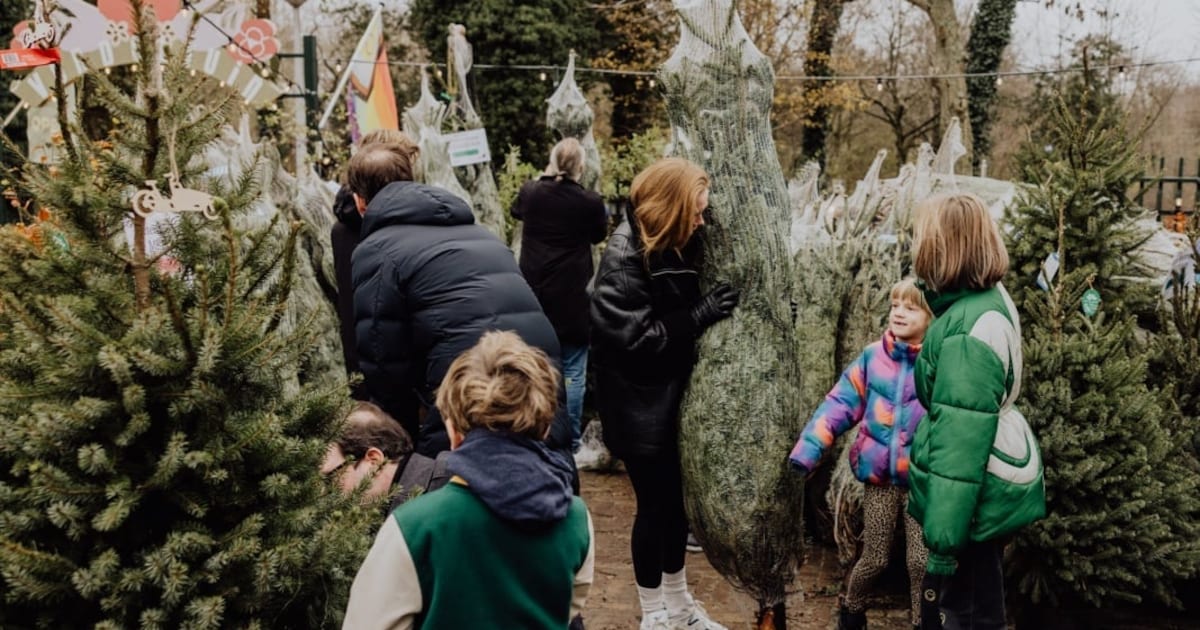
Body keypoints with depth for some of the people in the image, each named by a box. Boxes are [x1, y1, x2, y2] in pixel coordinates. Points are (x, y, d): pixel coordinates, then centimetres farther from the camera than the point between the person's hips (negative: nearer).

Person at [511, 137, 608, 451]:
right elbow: (599, 235, 8)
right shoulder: (590, 201, -11)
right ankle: (570, 440, 10)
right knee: (572, 371, 5)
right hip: (572, 297, -3)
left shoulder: (530, 192, -2)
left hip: (533, 295, 3)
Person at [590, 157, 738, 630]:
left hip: (671, 394, 7)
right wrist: (703, 313, -24)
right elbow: (634, 337, -24)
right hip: (638, 403, -7)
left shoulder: (674, 246, 4)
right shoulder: (625, 255, -19)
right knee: (655, 504, 4)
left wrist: (712, 304, -6)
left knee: (677, 499, 15)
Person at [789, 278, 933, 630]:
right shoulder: (873, 357, -1)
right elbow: (840, 403, -1)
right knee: (875, 559, 11)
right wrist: (807, 451, -8)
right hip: (879, 476, 2)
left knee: (921, 561, 1)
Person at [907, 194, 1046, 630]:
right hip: (992, 485, 10)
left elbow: (961, 438, -28)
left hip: (977, 496, -10)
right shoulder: (991, 299, 3)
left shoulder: (968, 330, -26)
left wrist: (944, 536, -26)